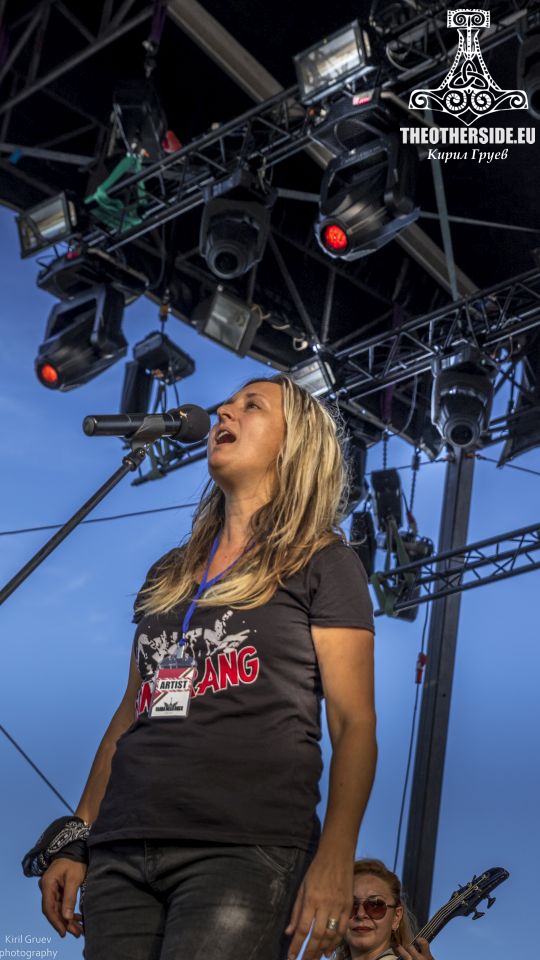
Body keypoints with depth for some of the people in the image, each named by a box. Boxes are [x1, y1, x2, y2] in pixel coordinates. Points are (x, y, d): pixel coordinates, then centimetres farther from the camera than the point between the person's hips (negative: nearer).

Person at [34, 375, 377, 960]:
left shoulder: (321, 562, 3)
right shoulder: (168, 575, 20)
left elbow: (353, 724, -4)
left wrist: (335, 858, -15)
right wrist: (77, 839, 15)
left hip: (244, 849, -5)